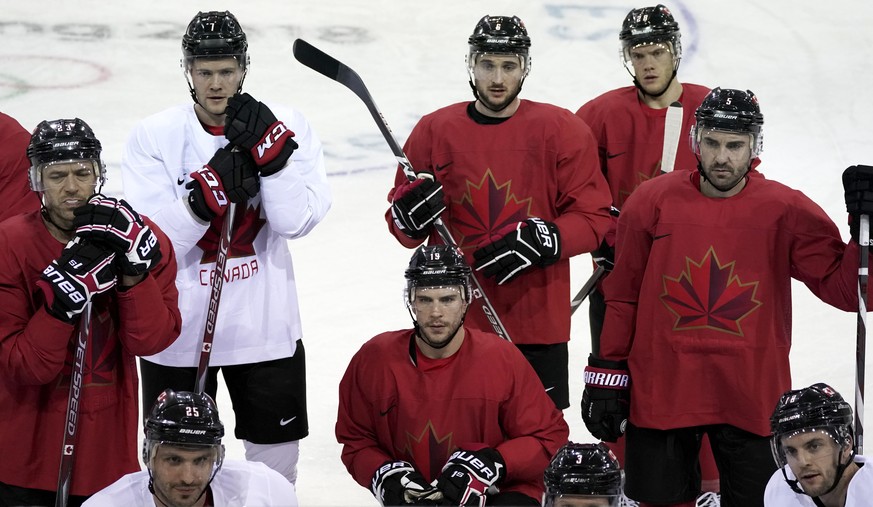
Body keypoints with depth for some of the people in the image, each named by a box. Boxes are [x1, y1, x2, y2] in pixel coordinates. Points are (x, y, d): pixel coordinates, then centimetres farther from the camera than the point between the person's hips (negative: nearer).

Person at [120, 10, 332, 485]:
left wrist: (267, 152, -25)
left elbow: (296, 221, -14)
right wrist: (210, 185, -27)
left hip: (264, 325, 1)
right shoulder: (153, 136, -7)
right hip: (178, 330, -1)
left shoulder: (286, 127, -5)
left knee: (276, 458, 12)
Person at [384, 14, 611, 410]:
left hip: (536, 320, -2)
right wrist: (410, 215, -13)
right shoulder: (435, 129, 5)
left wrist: (543, 239, -19)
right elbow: (401, 225, 10)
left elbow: (593, 218, -2)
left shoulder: (563, 131, 0)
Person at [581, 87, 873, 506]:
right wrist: (608, 376, 5)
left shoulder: (786, 212, -4)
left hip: (752, 399, 0)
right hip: (660, 392, 1)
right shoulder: (651, 202, -2)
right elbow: (623, 298, 4)